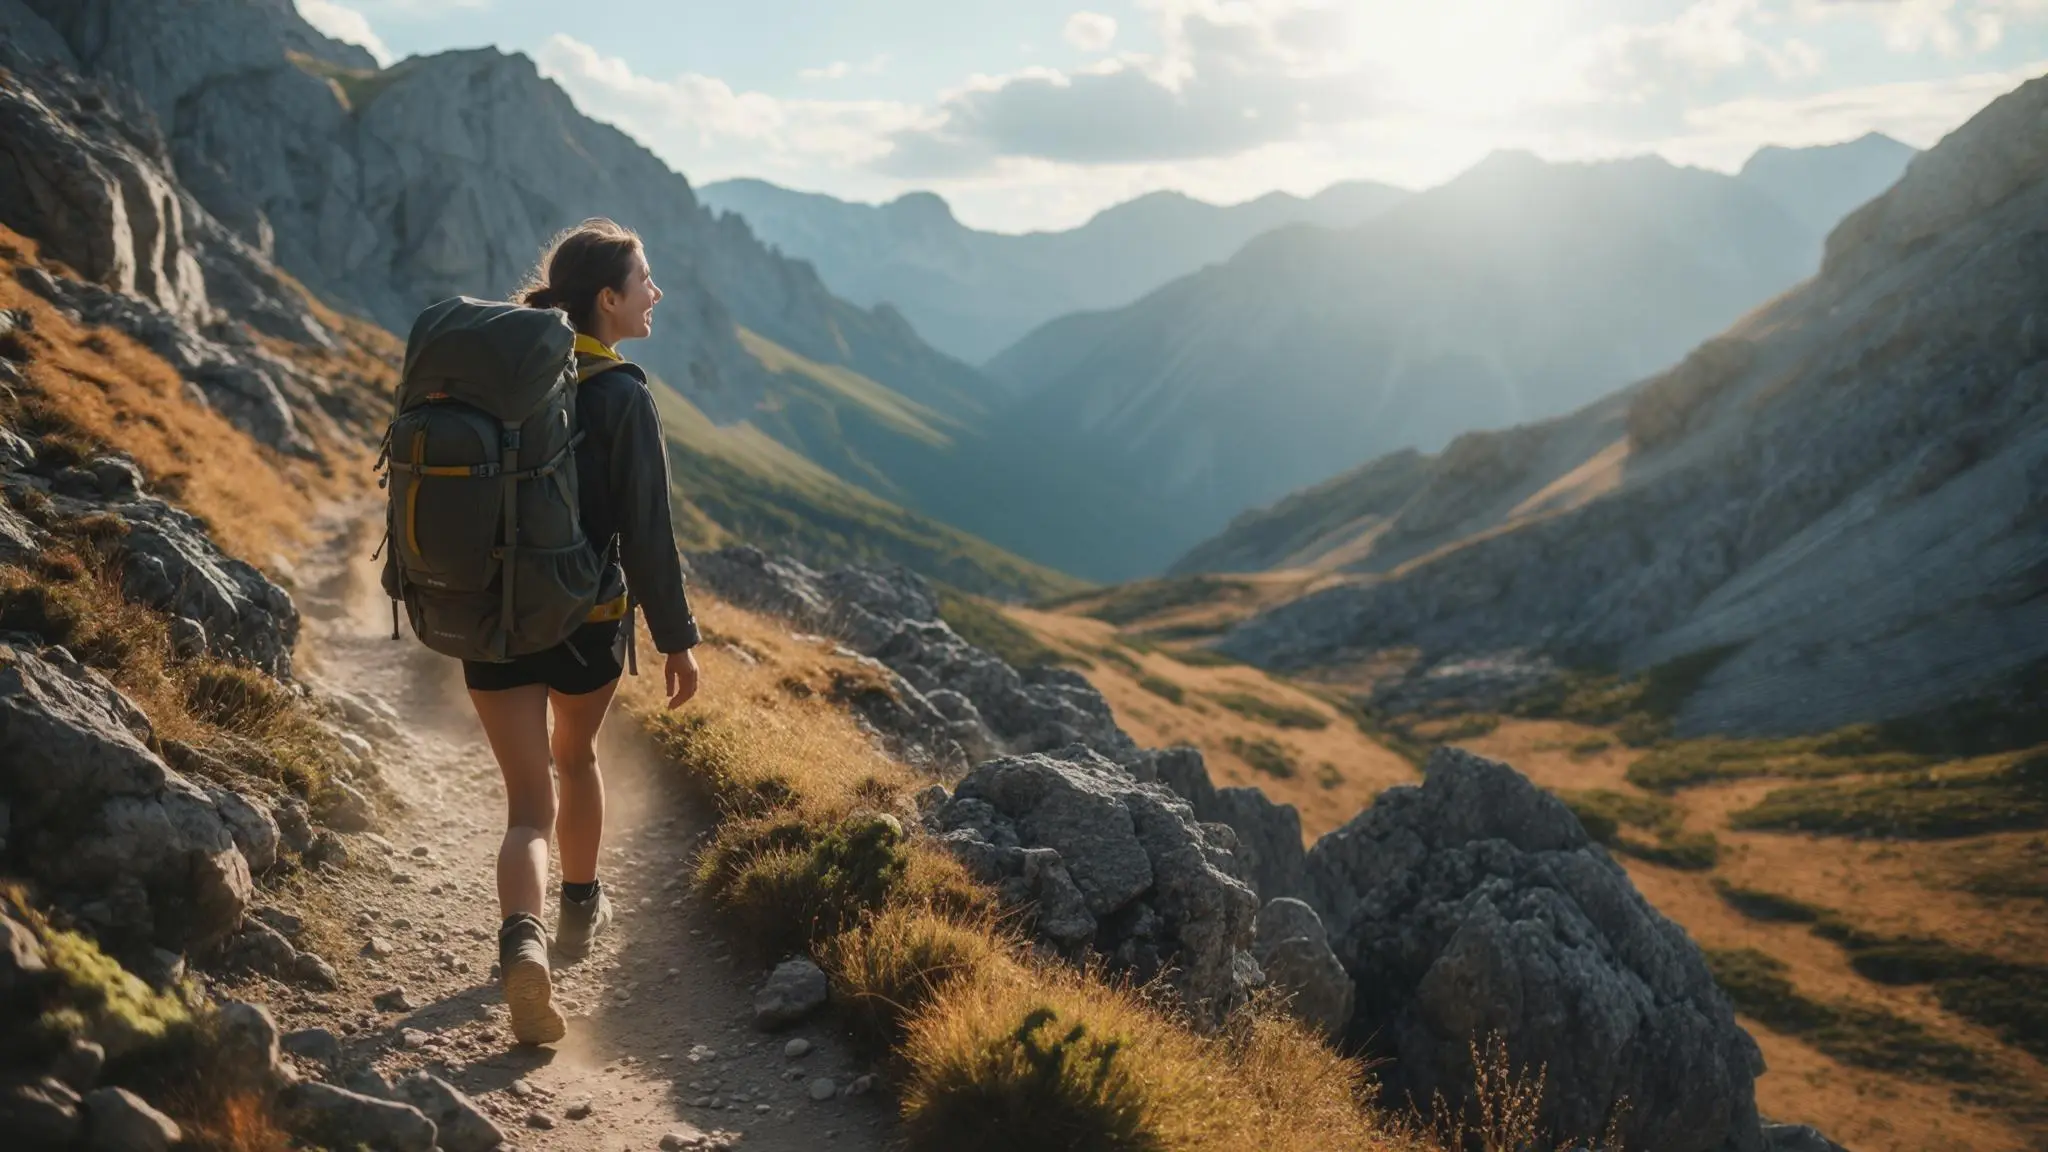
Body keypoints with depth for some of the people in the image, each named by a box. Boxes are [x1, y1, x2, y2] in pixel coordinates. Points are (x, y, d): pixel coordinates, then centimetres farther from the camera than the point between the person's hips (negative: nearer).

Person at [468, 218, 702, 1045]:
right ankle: (581, 909, 42)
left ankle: (522, 943, -18)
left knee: (528, 802, 4)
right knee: (576, 760, 24)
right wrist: (676, 637, -7)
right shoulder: (621, 396, -14)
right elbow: (647, 531, -15)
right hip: (586, 620, -3)